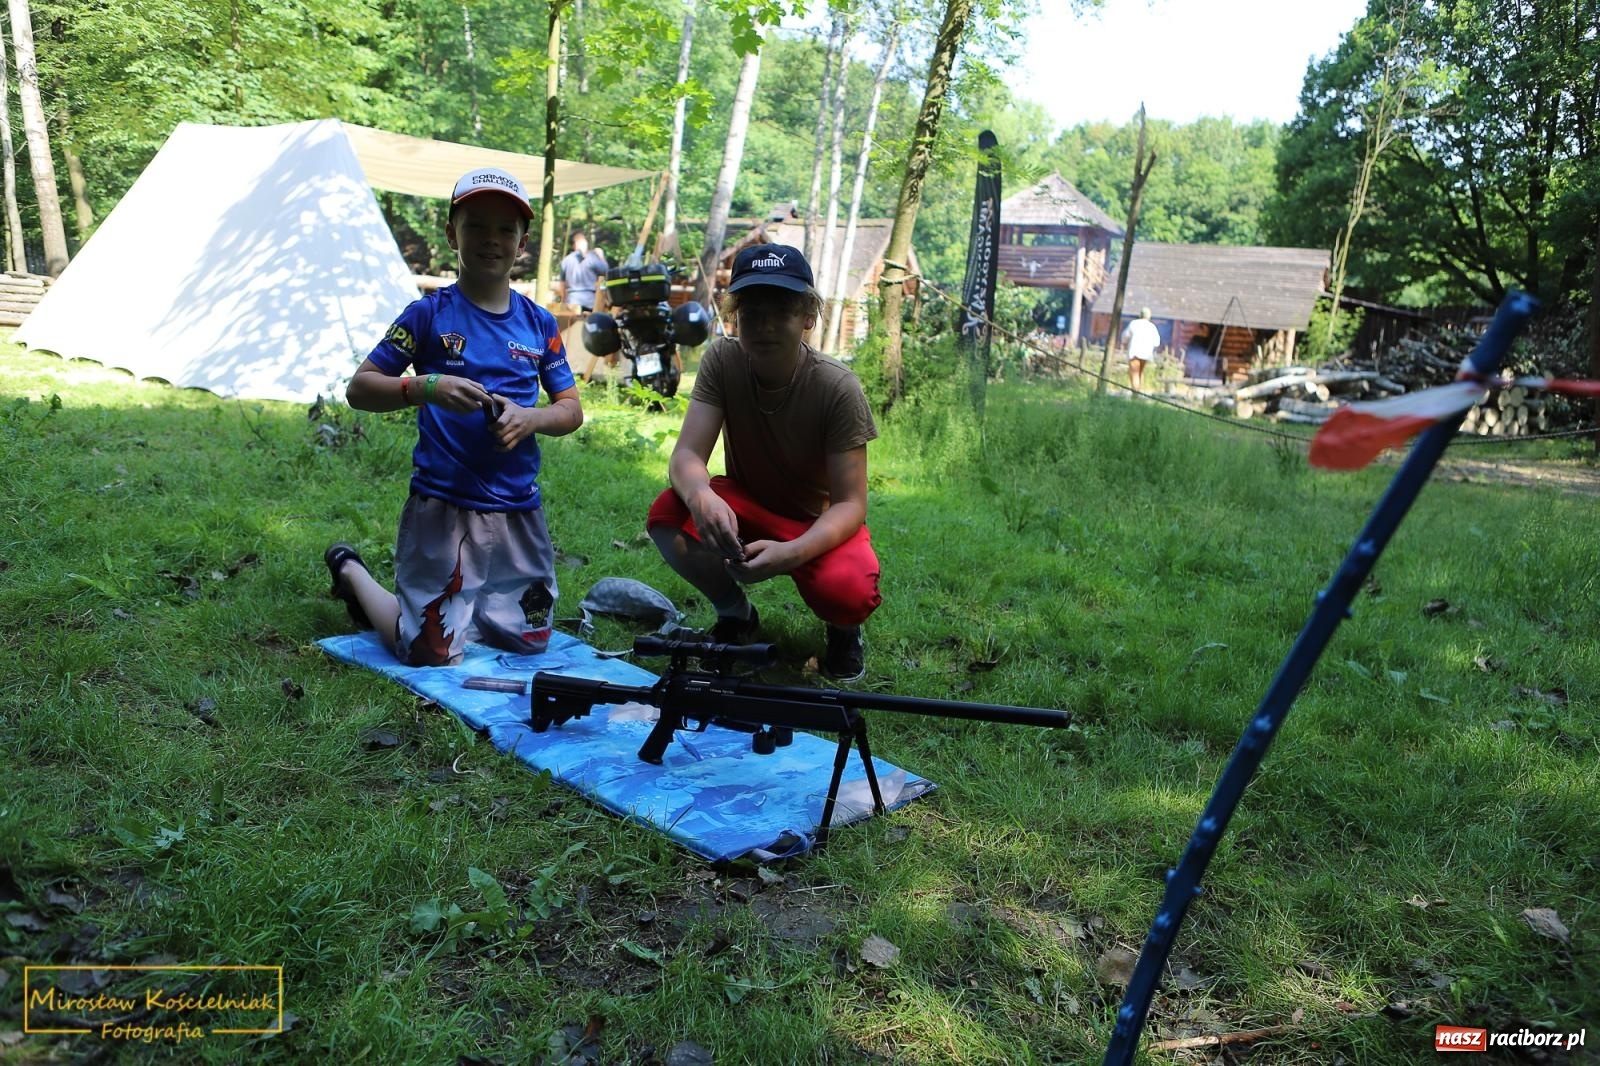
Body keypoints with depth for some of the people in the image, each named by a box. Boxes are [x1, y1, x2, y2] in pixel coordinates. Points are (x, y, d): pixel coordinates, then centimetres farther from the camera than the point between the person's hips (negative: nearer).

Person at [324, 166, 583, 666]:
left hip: (518, 509, 4)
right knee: (430, 652, 1)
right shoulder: (429, 314, -4)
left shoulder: (539, 323, 6)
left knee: (529, 639, 12)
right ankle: (352, 573, 27)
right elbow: (358, 389, -4)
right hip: (441, 508, -4)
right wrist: (425, 388, -22)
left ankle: (458, 600, 37)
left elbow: (572, 410, 10)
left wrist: (529, 418, -12)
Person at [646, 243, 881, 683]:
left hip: (818, 523, -3)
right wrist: (701, 496, -47)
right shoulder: (722, 360, -16)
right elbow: (685, 456, -22)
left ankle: (844, 629, 7)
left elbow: (850, 504, -23)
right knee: (667, 515, -28)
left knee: (846, 591, -35)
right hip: (746, 507, 3)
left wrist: (792, 552, -43)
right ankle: (736, 614, 3)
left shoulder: (838, 388, -23)